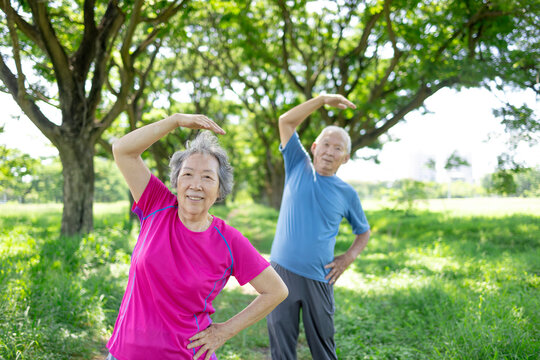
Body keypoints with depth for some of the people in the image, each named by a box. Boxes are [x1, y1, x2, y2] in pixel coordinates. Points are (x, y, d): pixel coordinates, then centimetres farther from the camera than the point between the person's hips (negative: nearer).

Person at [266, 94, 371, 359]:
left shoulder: (347, 193, 6)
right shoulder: (299, 167, 6)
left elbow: (364, 231, 19)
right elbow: (286, 121, 0)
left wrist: (349, 258, 1)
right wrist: (324, 100, -6)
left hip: (318, 279, 0)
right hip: (281, 271, 0)